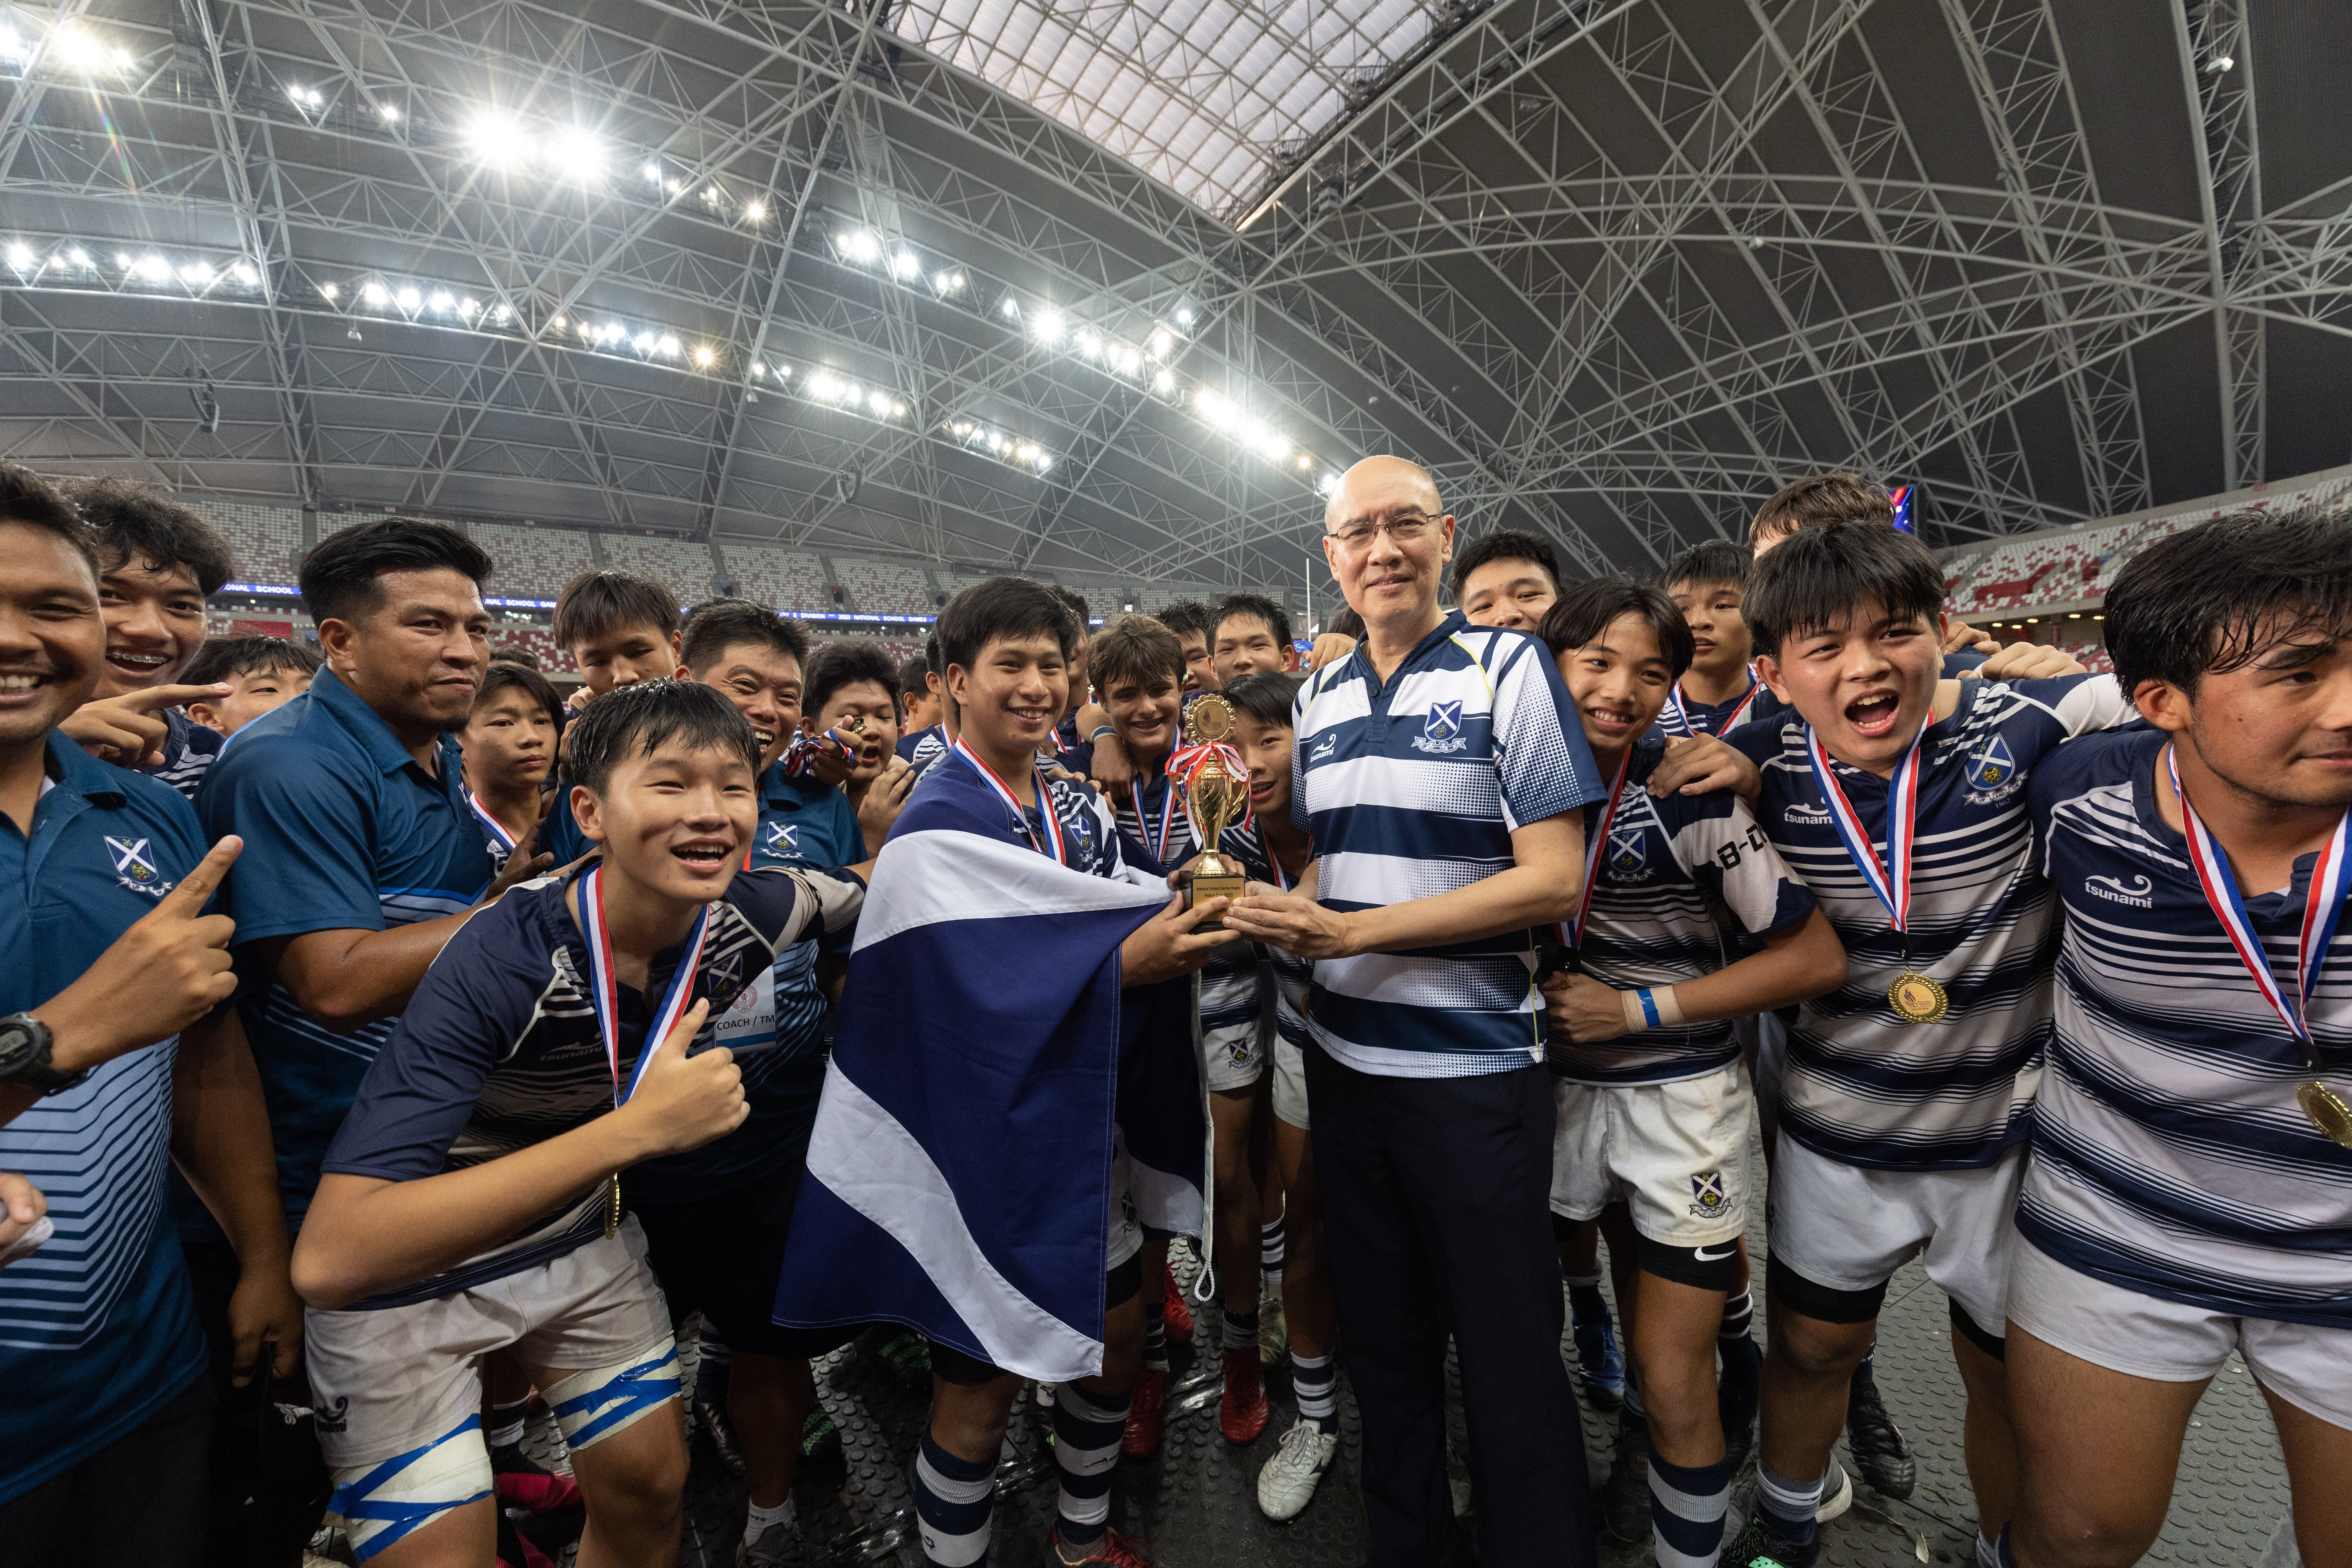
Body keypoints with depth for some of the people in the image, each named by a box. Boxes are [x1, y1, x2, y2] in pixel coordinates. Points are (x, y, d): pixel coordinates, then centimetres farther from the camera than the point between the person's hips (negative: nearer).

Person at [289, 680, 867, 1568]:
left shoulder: (748, 916, -17)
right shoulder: (504, 959, -33)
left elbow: (862, 895, 7)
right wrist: (637, 1128, -43)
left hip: (583, 1235, 5)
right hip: (405, 1273, -4)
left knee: (651, 1492, 13)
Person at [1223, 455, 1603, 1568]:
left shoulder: (1508, 669, -8)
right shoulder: (1318, 696, 8)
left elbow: (1554, 881, -15)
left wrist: (1356, 931, -21)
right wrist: (1286, 914, -6)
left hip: (1475, 1065, -5)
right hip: (1342, 1057, 5)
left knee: (1507, 1351, 10)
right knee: (1381, 1338, 20)